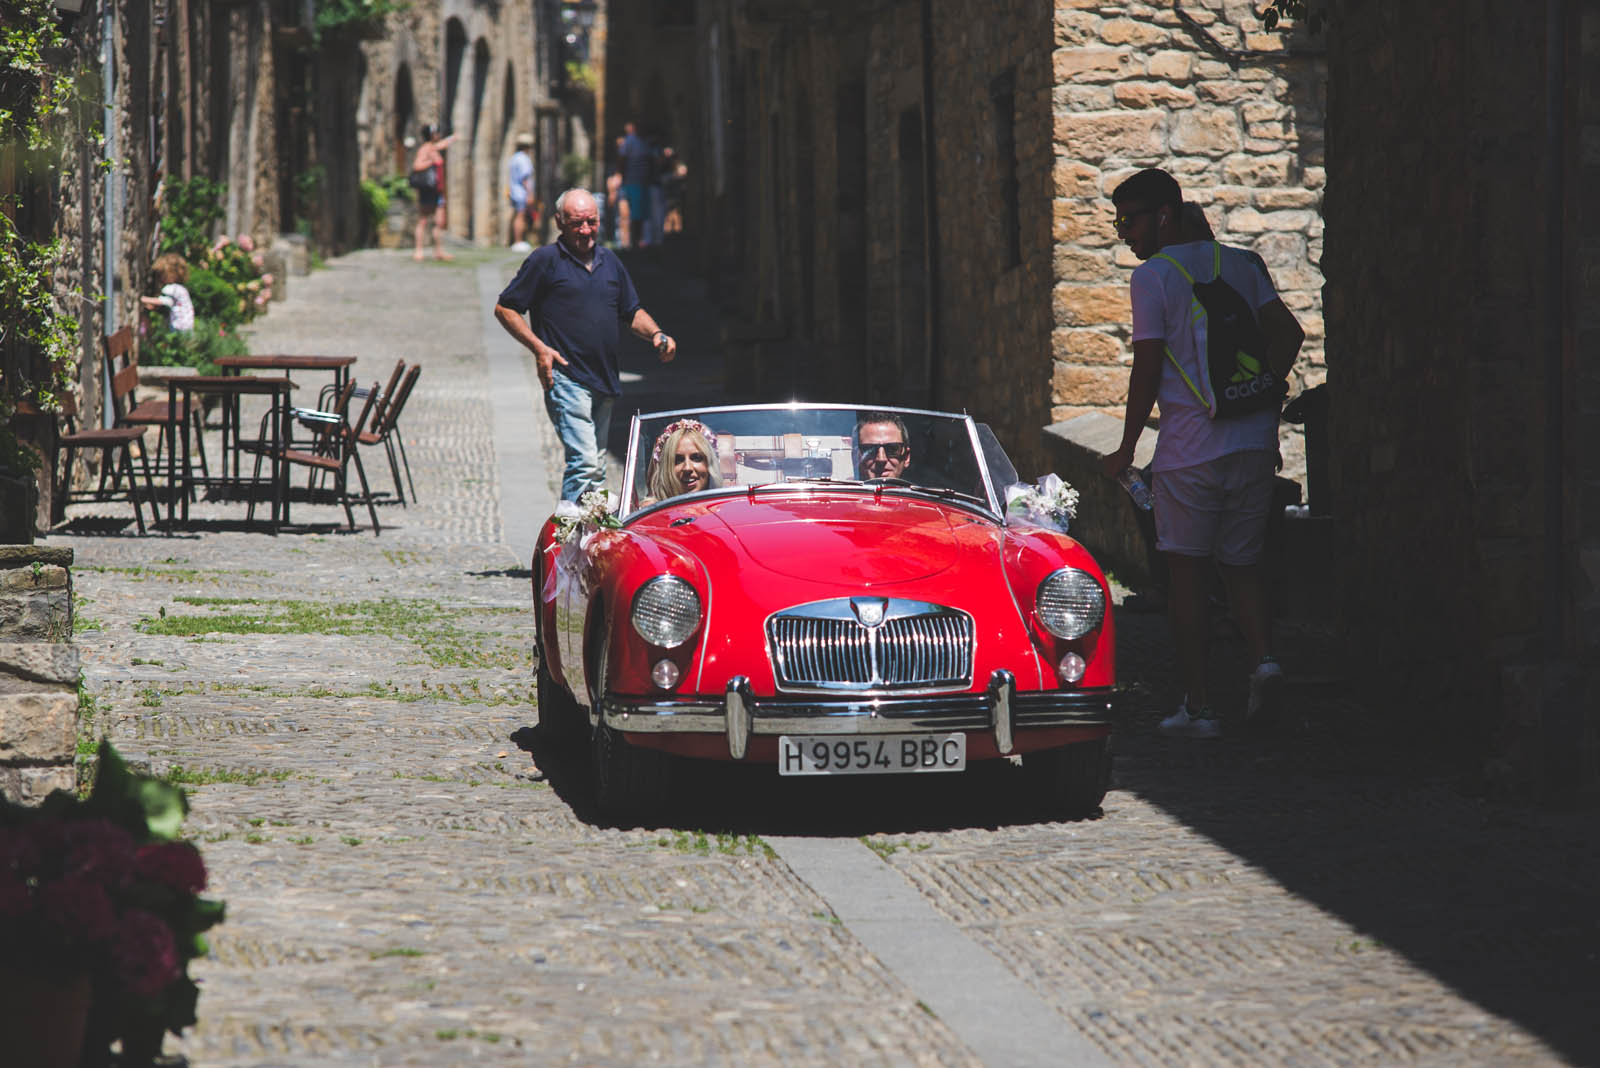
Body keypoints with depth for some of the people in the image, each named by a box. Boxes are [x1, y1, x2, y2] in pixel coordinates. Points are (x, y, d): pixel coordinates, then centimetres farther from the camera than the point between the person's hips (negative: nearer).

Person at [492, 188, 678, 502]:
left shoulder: (609, 261, 16)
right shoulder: (545, 260, -2)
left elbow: (633, 313, 25)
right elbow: (505, 309, -1)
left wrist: (656, 334, 3)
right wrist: (538, 348, -12)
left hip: (604, 382, 7)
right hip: (566, 378, -7)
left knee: (595, 468, 11)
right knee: (584, 464, -19)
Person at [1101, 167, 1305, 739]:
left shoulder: (1152, 276, -5)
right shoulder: (1241, 264, 11)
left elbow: (1147, 370, -8)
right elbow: (1289, 333, 3)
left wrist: (1126, 449, 0)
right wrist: (1260, 397, 13)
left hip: (1189, 449, -5)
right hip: (1254, 444, 5)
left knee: (1188, 574, 2)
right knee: (1242, 565, 13)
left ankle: (1198, 704, 1)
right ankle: (1263, 655, -13)